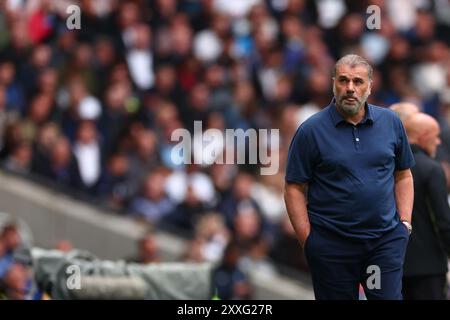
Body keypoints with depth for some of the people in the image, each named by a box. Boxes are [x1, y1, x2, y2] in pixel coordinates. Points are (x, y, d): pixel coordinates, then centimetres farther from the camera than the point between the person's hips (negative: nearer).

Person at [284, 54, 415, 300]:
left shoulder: (391, 123, 6)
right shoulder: (311, 130, -3)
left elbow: (403, 176, 15)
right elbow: (295, 188, -3)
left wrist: (405, 223, 5)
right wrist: (308, 240, -8)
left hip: (386, 240, 2)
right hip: (331, 245, -2)